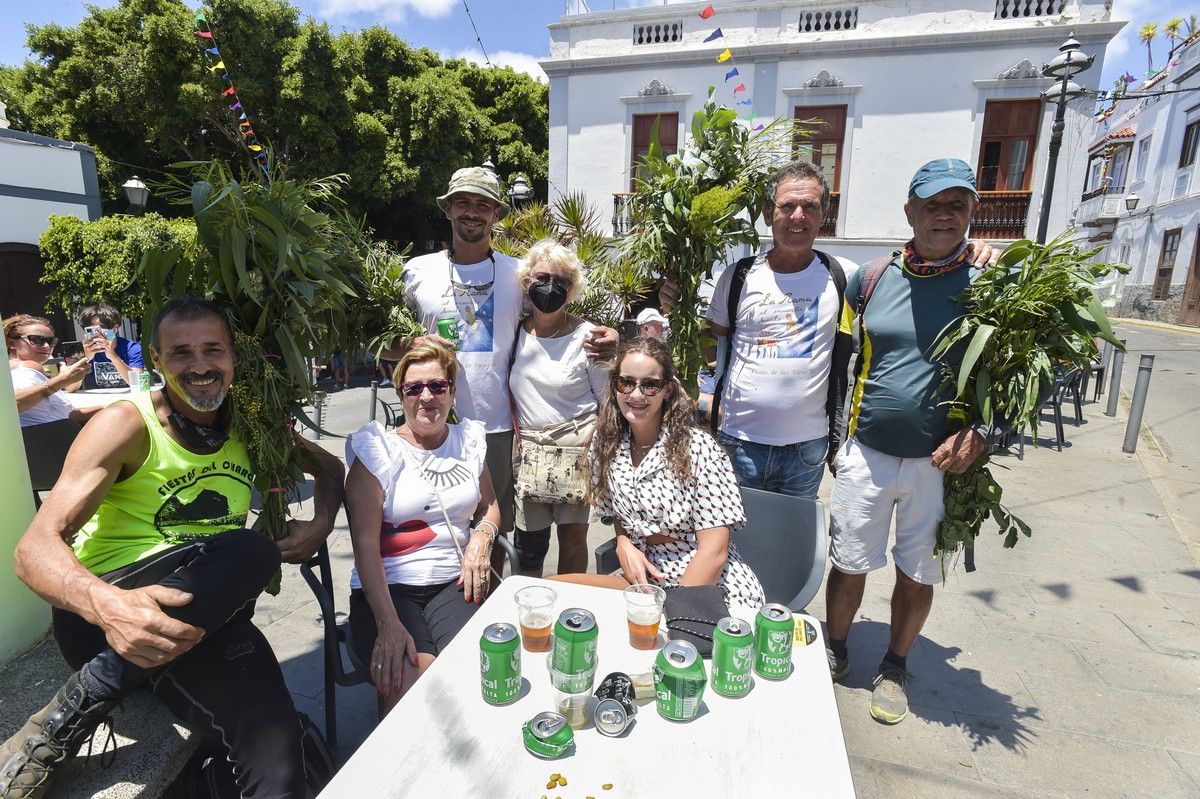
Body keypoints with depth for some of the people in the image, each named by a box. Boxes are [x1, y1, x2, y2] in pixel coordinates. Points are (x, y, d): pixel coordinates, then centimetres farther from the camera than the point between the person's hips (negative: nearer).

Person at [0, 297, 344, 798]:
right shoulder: (127, 425, -6)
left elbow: (330, 467, 21)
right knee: (250, 552, -35)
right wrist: (105, 604, -36)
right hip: (103, 616, -1)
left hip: (205, 616, 2)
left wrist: (321, 525, 0)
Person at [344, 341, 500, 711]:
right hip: (388, 588, -2)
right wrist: (389, 624, -20)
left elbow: (489, 505, 24)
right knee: (414, 684, -29)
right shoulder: (378, 448, -1)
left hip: (454, 584, 3)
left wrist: (482, 538, 0)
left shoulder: (469, 439, 11)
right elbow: (365, 542, -9)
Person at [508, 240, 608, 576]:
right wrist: (512, 441, 8)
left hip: (577, 447, -2)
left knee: (573, 535, 8)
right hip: (528, 449, 3)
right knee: (529, 541, 8)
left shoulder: (586, 336, -7)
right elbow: (505, 391, 14)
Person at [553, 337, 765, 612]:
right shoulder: (605, 444, 1)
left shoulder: (699, 448, -14)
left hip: (713, 586, -5)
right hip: (644, 578, 6)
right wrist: (623, 543, -4)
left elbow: (714, 550, -15)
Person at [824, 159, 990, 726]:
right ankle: (834, 653, 35)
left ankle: (894, 668, 37)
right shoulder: (871, 278, 1)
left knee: (918, 573, 14)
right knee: (849, 566, 10)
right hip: (867, 454, 1)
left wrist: (979, 431, -12)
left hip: (941, 462, 0)